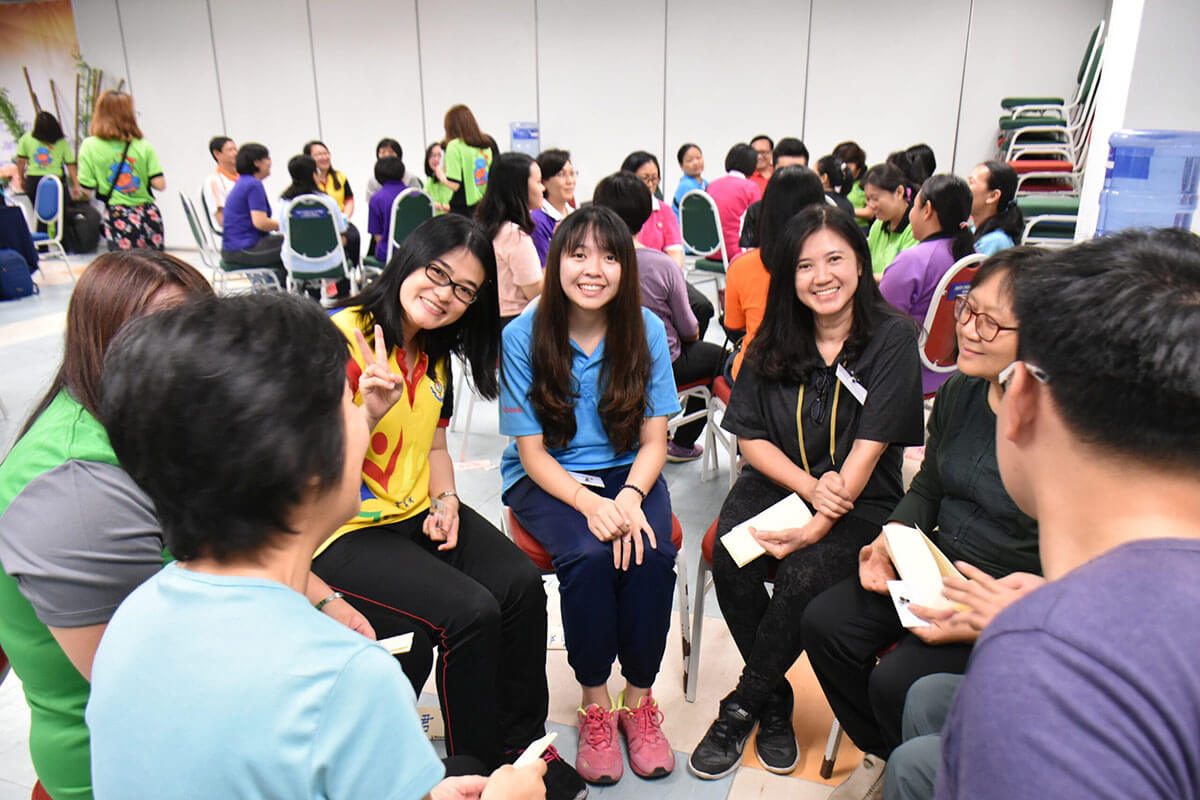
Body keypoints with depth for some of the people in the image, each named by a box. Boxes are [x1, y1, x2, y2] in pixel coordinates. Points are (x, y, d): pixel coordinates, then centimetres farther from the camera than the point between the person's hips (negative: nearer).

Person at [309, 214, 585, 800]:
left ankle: (523, 744, 7)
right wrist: (371, 411, -33)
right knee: (470, 613, -23)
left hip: (418, 512, 7)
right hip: (344, 532, -7)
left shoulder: (435, 354, 9)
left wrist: (446, 500, -2)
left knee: (521, 586, -14)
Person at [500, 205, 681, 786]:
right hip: (547, 478, -1)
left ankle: (639, 698, -2)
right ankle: (594, 702, -5)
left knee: (652, 554, -26)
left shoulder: (647, 330, -5)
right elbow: (532, 451, -9)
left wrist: (630, 497, -22)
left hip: (627, 472, 2)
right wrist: (590, 504, -25)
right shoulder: (522, 336, -11)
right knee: (589, 556, -29)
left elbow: (653, 440, -2)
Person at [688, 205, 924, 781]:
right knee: (731, 560, -25)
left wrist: (817, 526, -23)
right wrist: (811, 488, -16)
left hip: (859, 500, -3)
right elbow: (750, 437, 2)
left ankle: (742, 706, -1)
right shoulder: (773, 342, 3)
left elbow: (867, 449, -14)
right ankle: (774, 699, 2)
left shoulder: (892, 338, -8)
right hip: (779, 480, 3)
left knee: (803, 576, -29)